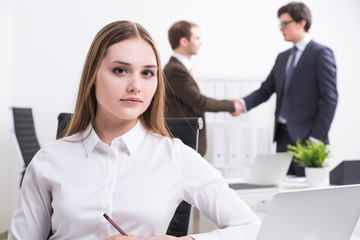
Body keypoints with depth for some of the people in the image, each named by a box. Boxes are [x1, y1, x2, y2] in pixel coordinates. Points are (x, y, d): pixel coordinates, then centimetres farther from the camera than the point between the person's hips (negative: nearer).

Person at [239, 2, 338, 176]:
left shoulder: (321, 53, -4)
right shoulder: (283, 57, 19)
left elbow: (329, 98, -10)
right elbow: (265, 90, 14)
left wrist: (316, 138, -15)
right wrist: (243, 104, -6)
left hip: (306, 136, -7)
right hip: (283, 136, 7)